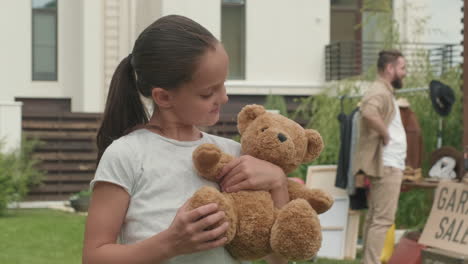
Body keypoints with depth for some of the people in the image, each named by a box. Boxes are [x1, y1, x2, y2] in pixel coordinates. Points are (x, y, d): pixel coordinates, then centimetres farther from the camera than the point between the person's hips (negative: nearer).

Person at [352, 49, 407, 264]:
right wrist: (385, 134, -22)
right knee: (382, 219, -12)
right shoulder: (379, 92, -14)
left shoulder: (385, 92, 20)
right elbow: (369, 113, -34)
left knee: (375, 218, 12)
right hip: (387, 165, -11)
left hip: (389, 164, 11)